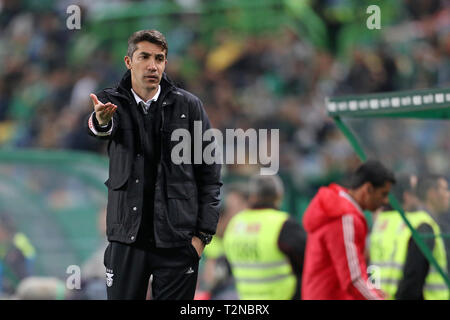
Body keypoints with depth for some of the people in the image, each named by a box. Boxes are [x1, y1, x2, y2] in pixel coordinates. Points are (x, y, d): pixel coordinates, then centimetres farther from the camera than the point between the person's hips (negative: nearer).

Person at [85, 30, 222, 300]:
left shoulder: (188, 105, 3)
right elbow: (99, 128, -21)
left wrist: (203, 233, -4)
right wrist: (101, 121, -47)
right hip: (127, 239, 0)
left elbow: (209, 173, 4)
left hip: (178, 241, 0)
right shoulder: (113, 102, 4)